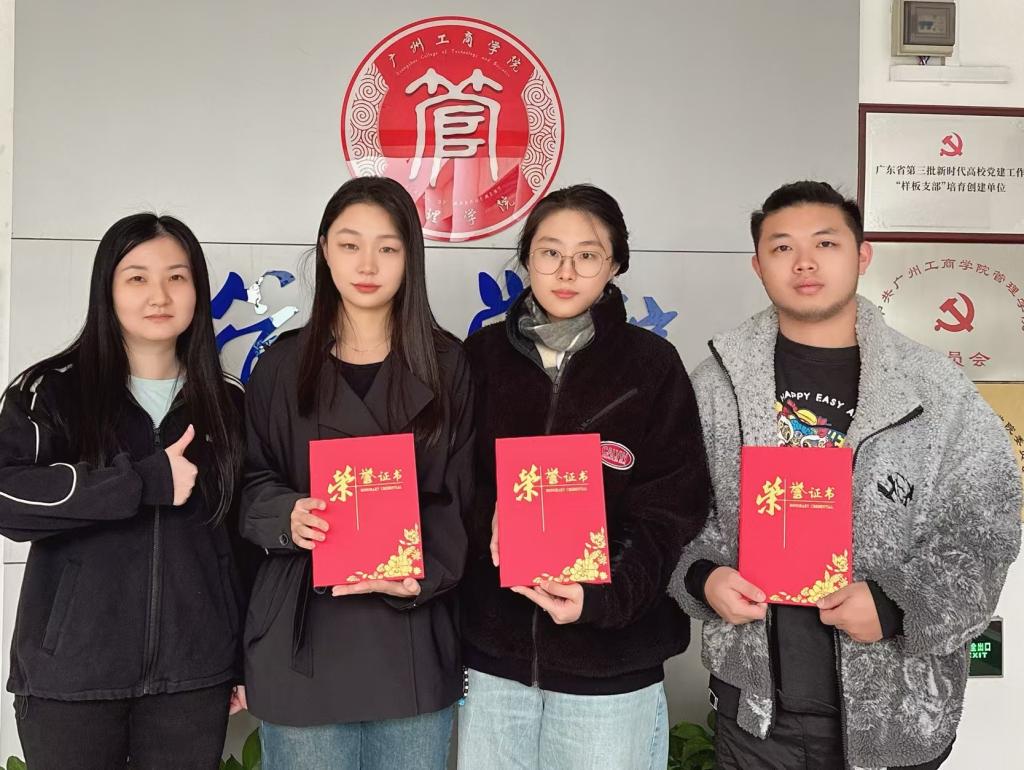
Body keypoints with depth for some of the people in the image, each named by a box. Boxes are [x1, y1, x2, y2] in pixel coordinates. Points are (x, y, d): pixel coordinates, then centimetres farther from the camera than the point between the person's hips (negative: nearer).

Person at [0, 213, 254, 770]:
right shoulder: (51, 391, -1)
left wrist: (247, 661, 8)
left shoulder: (227, 404, 6)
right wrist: (147, 480, -20)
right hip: (68, 673, -1)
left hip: (194, 675, 2)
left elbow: (246, 537, 8)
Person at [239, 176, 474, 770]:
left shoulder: (447, 365, 4)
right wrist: (288, 516, -15)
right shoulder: (283, 366, 6)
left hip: (414, 644, 0)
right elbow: (251, 487, 7)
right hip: (305, 643, 0)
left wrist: (420, 576, -16)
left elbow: (463, 498, 1)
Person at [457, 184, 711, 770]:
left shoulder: (652, 366, -4)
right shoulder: (481, 357, 3)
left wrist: (601, 595, -20)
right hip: (494, 652, 2)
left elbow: (670, 511, -7)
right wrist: (489, 522, -14)